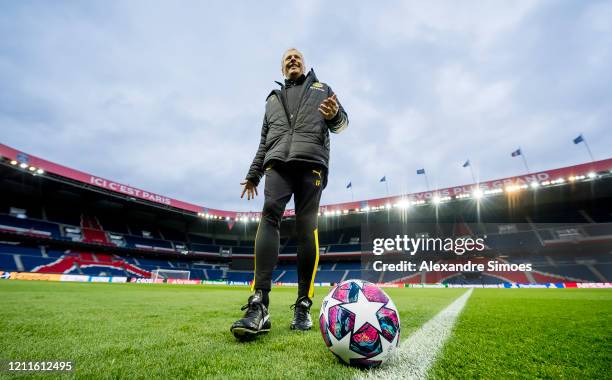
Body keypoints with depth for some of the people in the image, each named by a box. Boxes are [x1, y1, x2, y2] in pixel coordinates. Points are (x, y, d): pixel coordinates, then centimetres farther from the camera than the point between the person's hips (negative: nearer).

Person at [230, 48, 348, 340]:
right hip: (278, 162, 2)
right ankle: (259, 305, -27)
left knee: (307, 228, -11)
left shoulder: (322, 89, 27)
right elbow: (264, 141, 28)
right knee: (269, 215, -22)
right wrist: (253, 174, 19)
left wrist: (335, 115, -10)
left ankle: (303, 307, -6)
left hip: (312, 162, -1)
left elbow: (342, 123, 15)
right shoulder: (273, 98, 32)